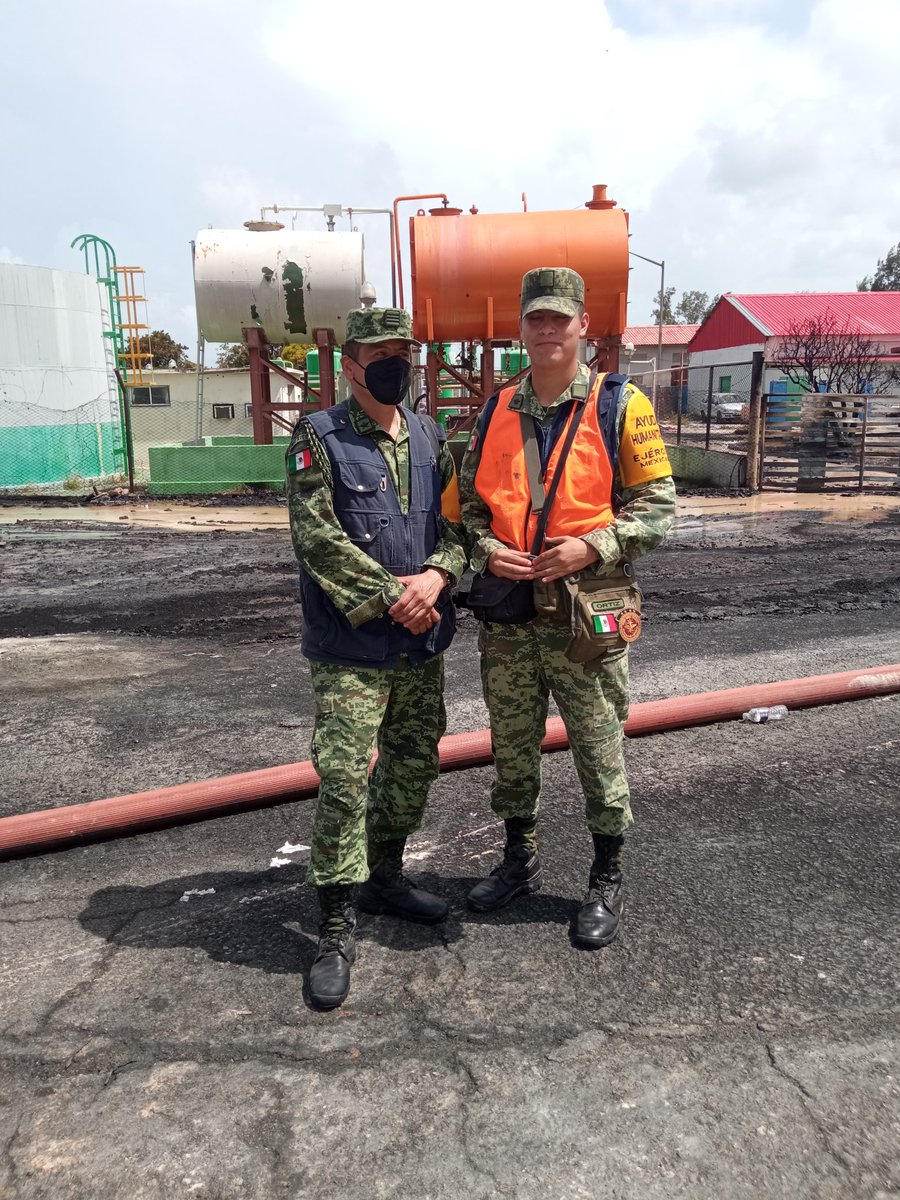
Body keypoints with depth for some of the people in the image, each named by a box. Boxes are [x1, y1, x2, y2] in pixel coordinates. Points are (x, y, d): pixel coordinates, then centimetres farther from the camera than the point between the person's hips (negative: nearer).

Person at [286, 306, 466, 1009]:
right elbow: (317, 536, -14)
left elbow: (457, 520, 8)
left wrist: (437, 575, -12)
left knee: (413, 767, 16)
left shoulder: (430, 438, 11)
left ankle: (384, 877, 37)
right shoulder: (319, 439, -6)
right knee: (344, 782, -6)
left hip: (422, 643, 6)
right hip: (351, 649, -6)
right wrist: (392, 595, -16)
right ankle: (337, 929, 8)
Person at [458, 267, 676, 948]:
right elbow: (468, 503, 14)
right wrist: (487, 551, -6)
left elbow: (657, 505, -4)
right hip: (506, 616, 4)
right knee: (512, 747, 16)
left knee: (599, 752, 7)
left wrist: (592, 547, -18)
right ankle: (521, 859, 38)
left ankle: (607, 881, 27)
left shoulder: (621, 406, -3)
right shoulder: (497, 413, 9)